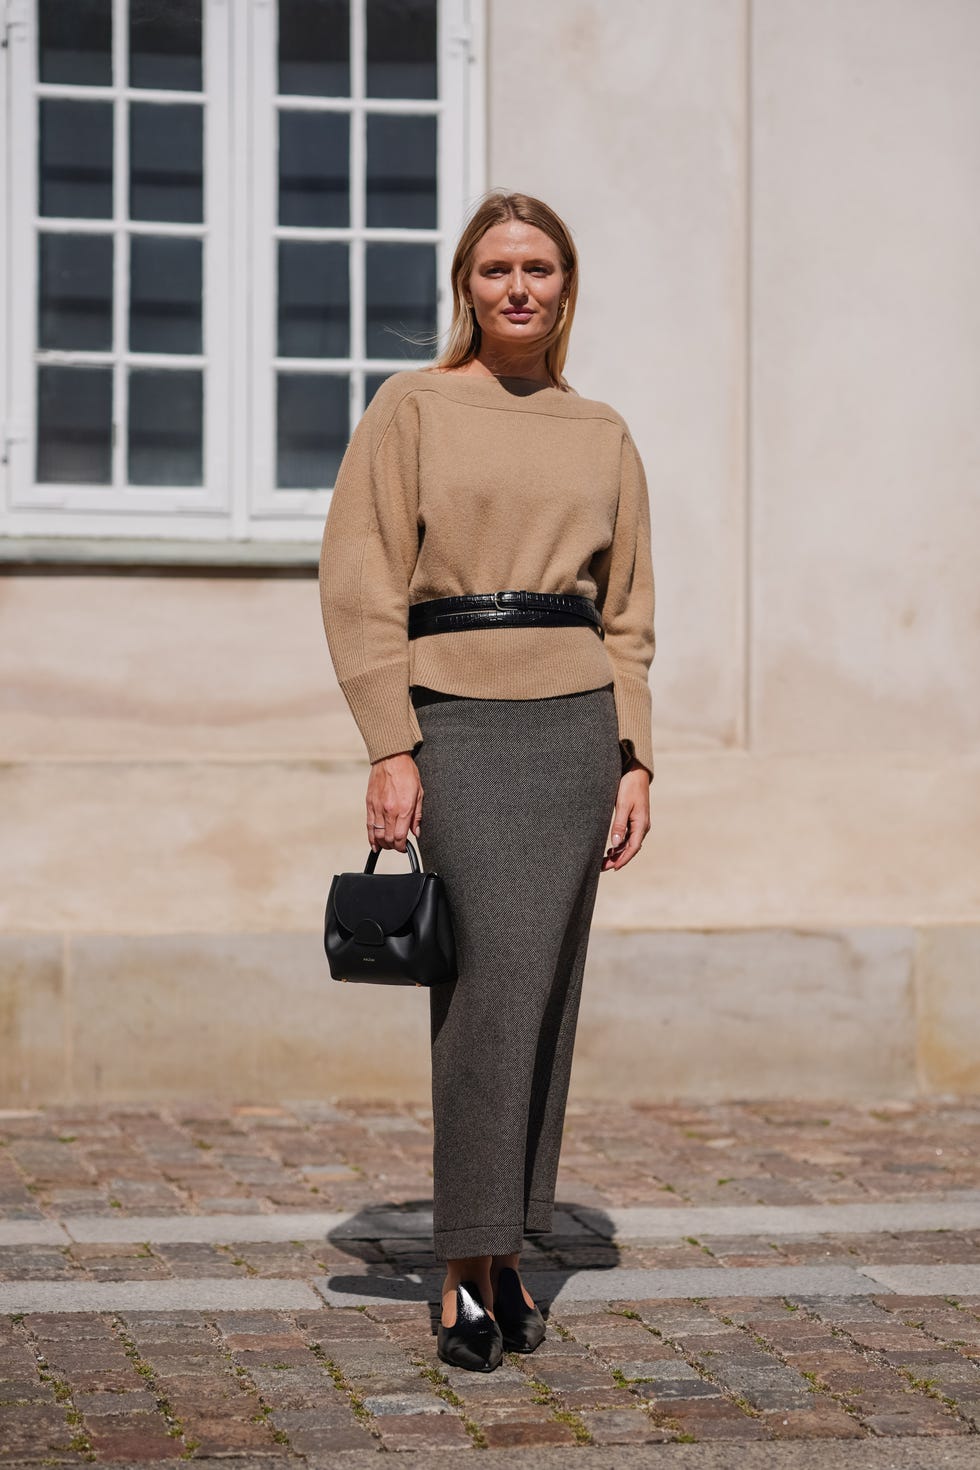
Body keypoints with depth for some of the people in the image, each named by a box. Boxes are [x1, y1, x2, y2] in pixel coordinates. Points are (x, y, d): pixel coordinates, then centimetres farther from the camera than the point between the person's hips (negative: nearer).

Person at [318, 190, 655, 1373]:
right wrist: (390, 749, -9)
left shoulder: (603, 438, 14)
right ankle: (469, 1271, -9)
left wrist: (634, 760, 7)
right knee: (498, 971, -16)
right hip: (457, 719, -4)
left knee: (542, 990, 3)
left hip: (574, 719, 4)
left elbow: (626, 613, 16)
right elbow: (359, 583, -2)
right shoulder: (411, 409, 3)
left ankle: (504, 1251, 15)